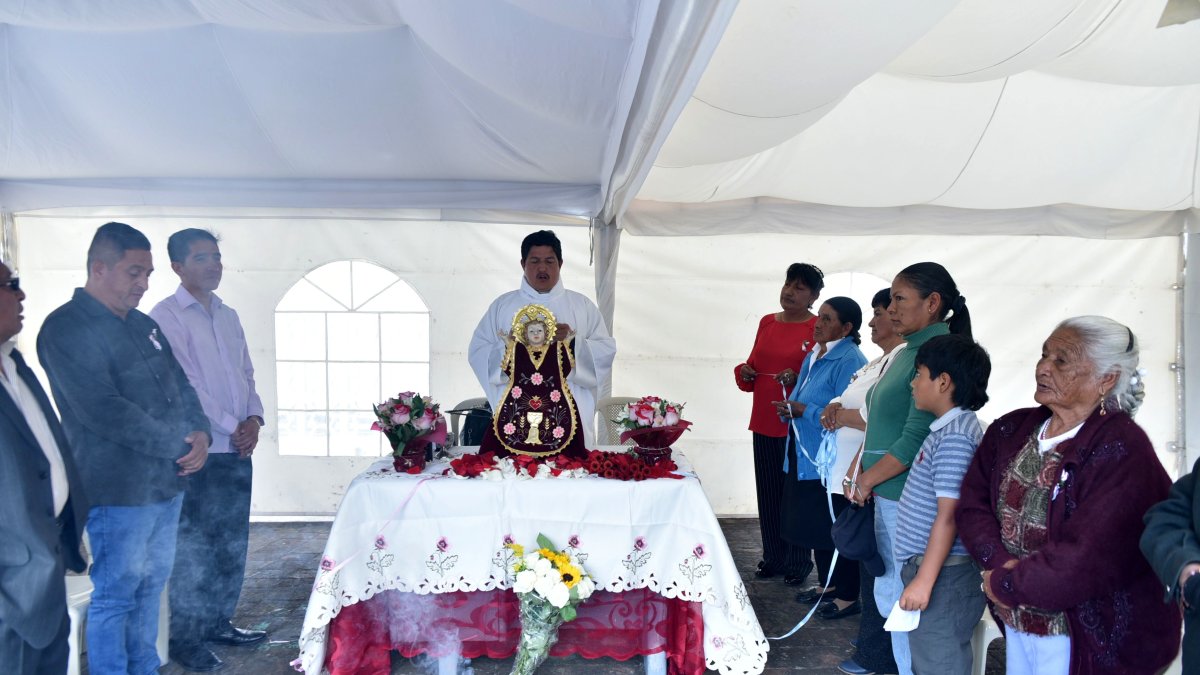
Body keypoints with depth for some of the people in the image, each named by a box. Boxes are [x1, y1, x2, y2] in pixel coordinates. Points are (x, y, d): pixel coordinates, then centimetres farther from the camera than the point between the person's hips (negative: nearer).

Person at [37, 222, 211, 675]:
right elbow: (104, 411, -20)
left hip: (167, 482, 8)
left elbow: (180, 386, 16)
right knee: (115, 597, 3)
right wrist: (178, 446, -15)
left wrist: (200, 432, -4)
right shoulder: (67, 329, -12)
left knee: (150, 588, 16)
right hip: (119, 490, -8)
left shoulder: (143, 325, 13)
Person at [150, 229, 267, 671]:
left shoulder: (228, 316, 15)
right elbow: (184, 384, -13)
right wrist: (232, 427, -12)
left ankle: (218, 622, 27)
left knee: (232, 543, 13)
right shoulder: (166, 316, -7)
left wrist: (253, 418, -2)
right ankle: (185, 639, 13)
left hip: (238, 449, 7)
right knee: (193, 547, 1)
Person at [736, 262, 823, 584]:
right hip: (764, 424, 6)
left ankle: (798, 562, 16)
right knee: (768, 493, 11)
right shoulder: (767, 322, 13)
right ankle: (773, 557, 24)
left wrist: (797, 379, -25)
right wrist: (744, 372, 0)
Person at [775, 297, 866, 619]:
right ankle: (827, 584, 35)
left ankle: (848, 597, 15)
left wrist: (804, 411, -22)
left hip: (832, 462, -9)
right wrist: (790, 408, 0)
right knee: (815, 524, 19)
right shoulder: (814, 356, 12)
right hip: (807, 457, 9)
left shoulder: (850, 361, -17)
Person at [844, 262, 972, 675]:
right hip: (887, 495, 9)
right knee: (890, 594, 16)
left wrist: (867, 480, -11)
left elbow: (915, 439, -20)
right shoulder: (906, 353, 13)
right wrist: (859, 472, 8)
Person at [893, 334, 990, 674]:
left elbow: (948, 517, -23)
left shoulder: (954, 437, -20)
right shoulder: (949, 428, 11)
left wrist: (924, 580, -21)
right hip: (934, 568, 10)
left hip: (942, 575, -10)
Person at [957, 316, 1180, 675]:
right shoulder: (1012, 431, 3)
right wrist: (1001, 563, -16)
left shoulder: (1122, 454, -19)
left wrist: (1004, 583, -15)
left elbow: (1084, 561, -25)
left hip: (1083, 641, -6)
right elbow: (972, 506, 0)